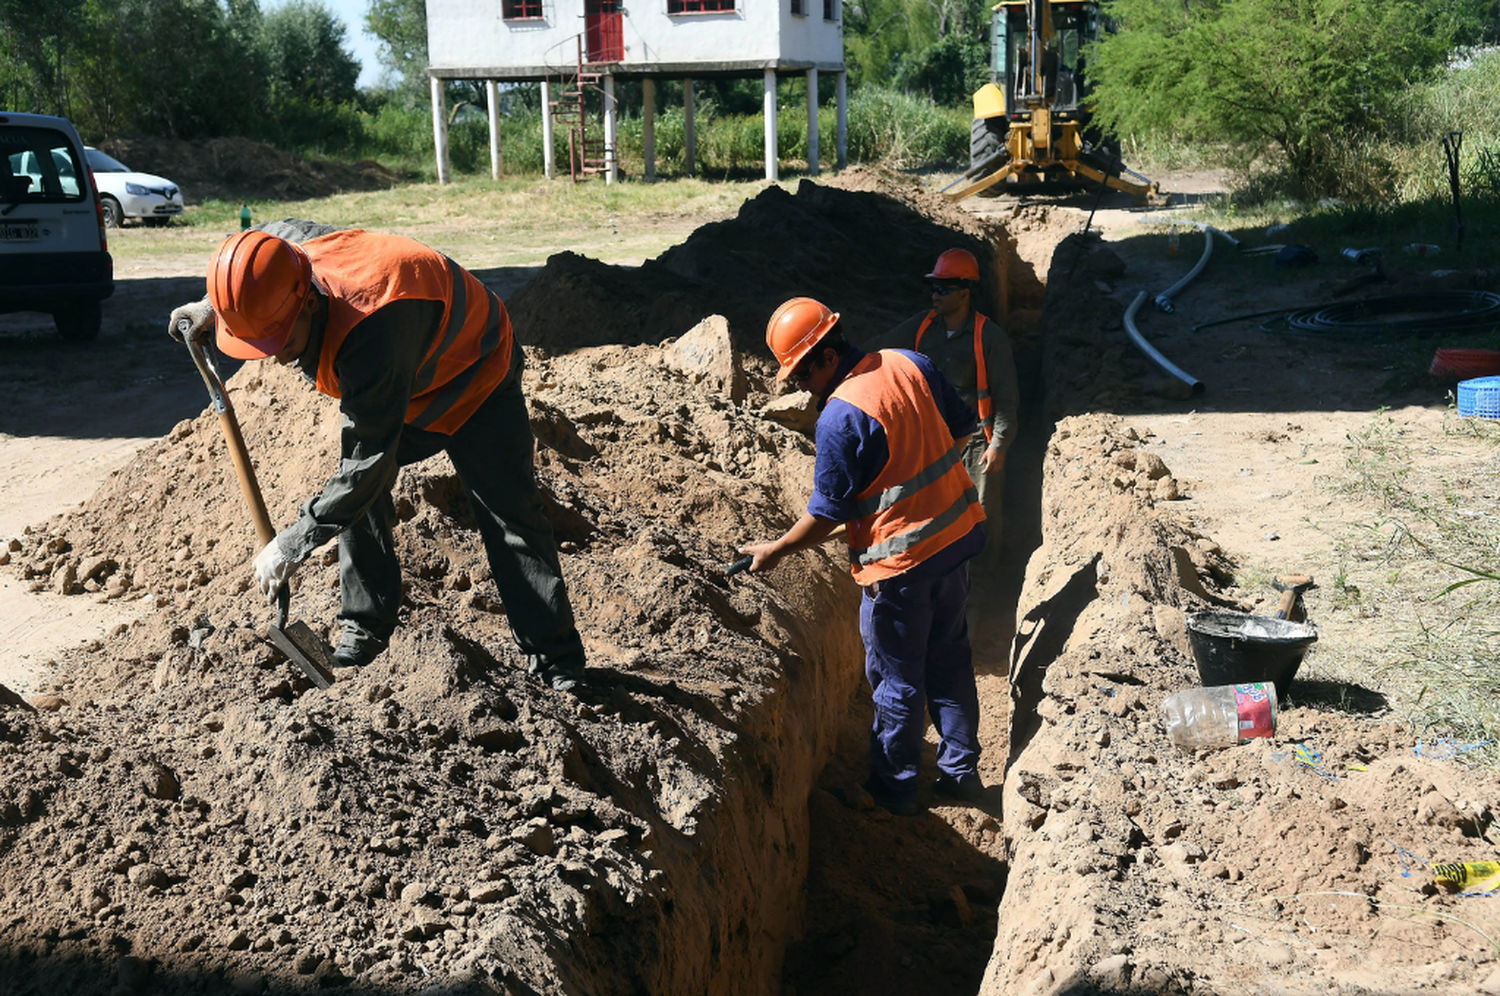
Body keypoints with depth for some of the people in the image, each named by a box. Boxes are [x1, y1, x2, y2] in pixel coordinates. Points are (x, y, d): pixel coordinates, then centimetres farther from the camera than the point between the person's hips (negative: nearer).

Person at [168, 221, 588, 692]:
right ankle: (365, 628, 13)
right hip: (396, 379, 8)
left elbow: (369, 462, -40)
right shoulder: (290, 247, -22)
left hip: (474, 375, -8)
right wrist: (212, 308, -1)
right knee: (354, 491, -2)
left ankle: (557, 662, -2)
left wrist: (291, 546, -32)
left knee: (511, 515, -11)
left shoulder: (371, 335, -46)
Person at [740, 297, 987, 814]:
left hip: (900, 562, -8)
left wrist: (774, 550, -1)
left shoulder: (839, 417, -22)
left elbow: (827, 514, -15)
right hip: (957, 536, 8)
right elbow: (963, 427, 10)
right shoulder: (910, 364, -1)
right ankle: (961, 769, 31)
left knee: (896, 679, 9)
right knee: (950, 660, 20)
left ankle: (895, 786, 23)